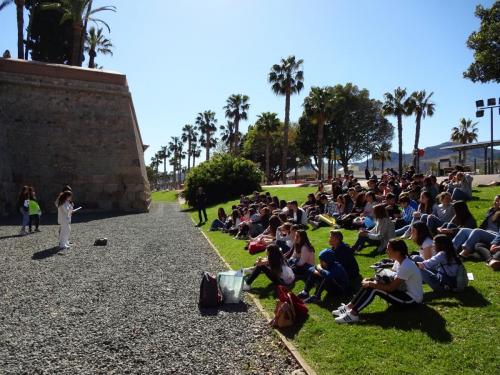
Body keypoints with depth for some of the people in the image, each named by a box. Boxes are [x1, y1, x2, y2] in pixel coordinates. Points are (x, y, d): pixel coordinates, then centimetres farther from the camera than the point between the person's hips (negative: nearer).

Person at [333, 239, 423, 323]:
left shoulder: (406, 266, -28)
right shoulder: (399, 261, 2)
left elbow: (391, 287, -28)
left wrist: (371, 284, -20)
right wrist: (371, 280, -7)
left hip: (412, 299, -9)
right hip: (405, 291, 9)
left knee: (373, 288, -23)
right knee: (369, 284, -6)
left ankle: (353, 314, -22)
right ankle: (349, 307, -7)